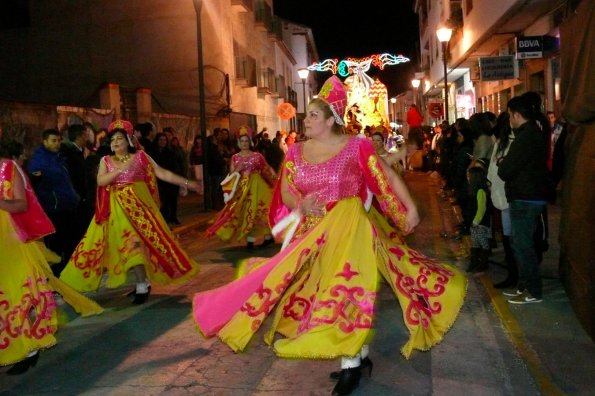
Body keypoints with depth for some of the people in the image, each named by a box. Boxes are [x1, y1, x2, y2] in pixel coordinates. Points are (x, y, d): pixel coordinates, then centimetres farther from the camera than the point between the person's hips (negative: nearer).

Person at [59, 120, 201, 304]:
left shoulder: (140, 156, 1)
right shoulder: (106, 160, 7)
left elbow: (162, 173, -2)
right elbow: (100, 181, -8)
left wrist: (186, 183, -8)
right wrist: (121, 170, -18)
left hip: (138, 204, -2)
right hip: (117, 207, 2)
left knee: (135, 240, -9)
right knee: (130, 241, 1)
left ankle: (142, 285, -3)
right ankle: (142, 283, 11)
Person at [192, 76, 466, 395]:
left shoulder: (356, 146, -9)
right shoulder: (297, 151, 4)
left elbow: (389, 178, -4)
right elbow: (285, 193, 2)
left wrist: (411, 210, -12)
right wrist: (302, 205, -19)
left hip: (348, 228, -5)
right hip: (311, 232, 5)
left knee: (344, 287, -8)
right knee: (322, 289, 11)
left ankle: (351, 362, 9)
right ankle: (361, 354, 28)